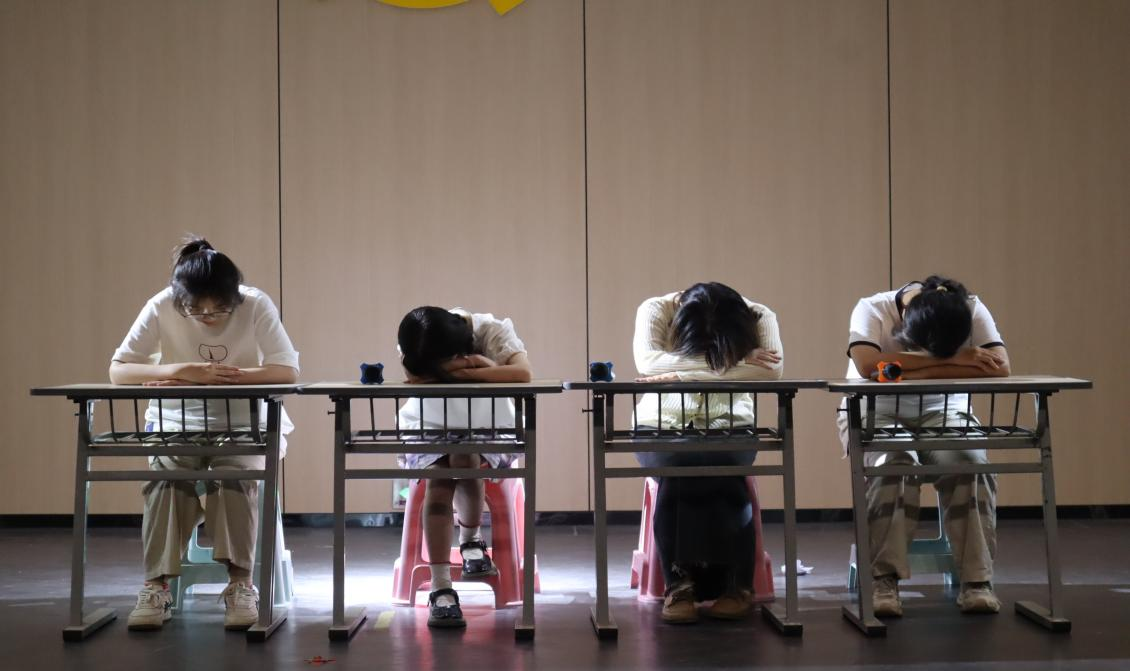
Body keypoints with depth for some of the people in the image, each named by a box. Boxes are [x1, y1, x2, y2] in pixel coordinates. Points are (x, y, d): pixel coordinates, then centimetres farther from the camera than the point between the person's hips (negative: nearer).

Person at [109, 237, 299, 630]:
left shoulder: (256, 306, -17)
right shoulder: (161, 308, -14)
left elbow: (288, 372, -24)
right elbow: (117, 371, -18)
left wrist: (225, 375, -31)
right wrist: (181, 371, -33)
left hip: (243, 422, -1)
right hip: (177, 421, 1)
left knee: (235, 474, -30)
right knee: (167, 476, -28)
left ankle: (240, 584, -21)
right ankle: (157, 586, -21)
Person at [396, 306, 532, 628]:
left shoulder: (492, 330, -24)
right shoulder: (417, 344, -16)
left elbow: (523, 372, -40)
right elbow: (414, 376, -33)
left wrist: (463, 372, -39)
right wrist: (463, 365, -32)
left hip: (486, 425, -1)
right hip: (429, 426, 1)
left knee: (465, 460, -34)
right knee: (439, 482, -28)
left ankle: (471, 540, -1)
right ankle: (441, 590, -29)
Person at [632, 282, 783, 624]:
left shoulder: (758, 316, -11)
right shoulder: (655, 310, -13)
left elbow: (771, 368, -29)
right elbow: (647, 361, -30)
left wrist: (683, 374, -33)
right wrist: (729, 363, -31)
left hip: (728, 425, 1)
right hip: (663, 426, -1)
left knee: (725, 479, -33)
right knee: (677, 473, -34)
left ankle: (736, 586, -18)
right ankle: (679, 584, -22)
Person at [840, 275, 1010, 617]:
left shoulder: (972, 311, -16)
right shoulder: (872, 309, -21)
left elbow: (999, 365, -28)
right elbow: (868, 364, -38)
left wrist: (923, 372, -33)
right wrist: (950, 360, -35)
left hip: (942, 410, 2)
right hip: (875, 412, -2)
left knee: (970, 464, -30)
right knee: (894, 464, -35)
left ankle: (976, 580, -21)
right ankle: (884, 580, -25)